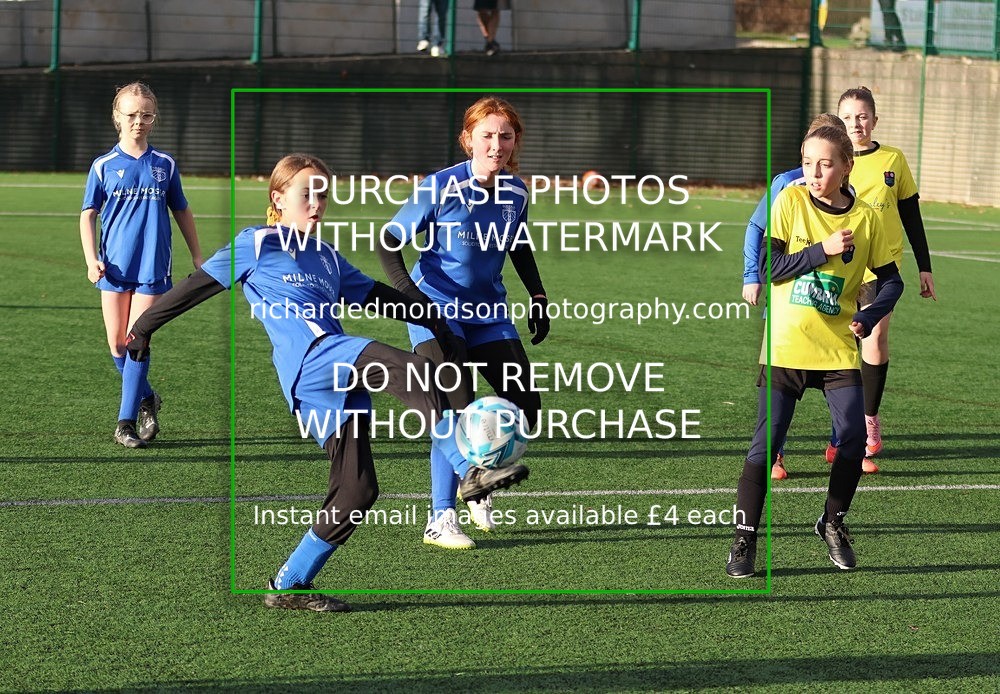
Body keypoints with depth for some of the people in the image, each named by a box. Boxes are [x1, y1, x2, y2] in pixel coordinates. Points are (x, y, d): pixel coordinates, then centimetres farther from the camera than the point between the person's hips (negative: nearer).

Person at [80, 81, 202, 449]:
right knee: (117, 344, 4)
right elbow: (88, 214, 3)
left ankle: (127, 420, -5)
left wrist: (197, 257, 15)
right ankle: (146, 399, 27)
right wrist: (91, 259, -9)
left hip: (152, 267, -1)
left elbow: (181, 212, 14)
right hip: (115, 267, 1)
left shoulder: (165, 165, 5)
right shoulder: (104, 166, 2)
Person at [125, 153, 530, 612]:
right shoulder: (257, 244, 12)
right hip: (312, 356, -8)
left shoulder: (327, 257, 31)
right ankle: (472, 471, -41)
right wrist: (145, 326, 14)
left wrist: (432, 320, 26)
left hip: (337, 379, 8)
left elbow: (377, 295, 34)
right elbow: (200, 284, 13)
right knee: (411, 371, -29)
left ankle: (289, 586, 9)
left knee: (356, 491, 0)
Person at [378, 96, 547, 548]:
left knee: (526, 407, 1)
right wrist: (408, 294, -23)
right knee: (457, 412, -17)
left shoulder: (516, 193, -2)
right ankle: (439, 522, -6)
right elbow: (389, 243, -11)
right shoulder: (441, 188, -17)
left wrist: (537, 298, 10)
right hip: (438, 311, -6)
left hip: (489, 314, 6)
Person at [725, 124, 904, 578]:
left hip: (838, 349, 1)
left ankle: (833, 523, 16)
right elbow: (770, 267, -9)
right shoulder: (791, 201, -4)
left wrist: (868, 317, -11)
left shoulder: (865, 218, -1)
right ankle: (744, 540, 7)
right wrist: (822, 250, -17)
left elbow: (891, 281, 6)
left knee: (853, 437, -9)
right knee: (764, 445, -4)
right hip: (784, 347, -1)